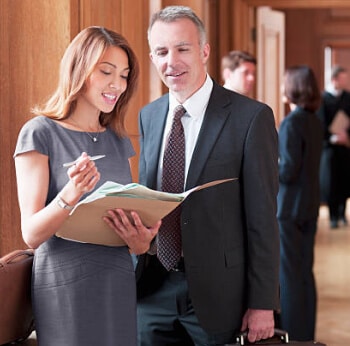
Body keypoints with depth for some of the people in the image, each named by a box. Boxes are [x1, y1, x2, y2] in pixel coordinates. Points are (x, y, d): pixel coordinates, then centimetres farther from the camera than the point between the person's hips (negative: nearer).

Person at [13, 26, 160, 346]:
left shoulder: (118, 140, 12)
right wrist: (70, 195, -30)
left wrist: (139, 241, -5)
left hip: (120, 282, 6)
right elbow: (31, 234, -11)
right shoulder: (40, 133, -6)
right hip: (66, 285, -5)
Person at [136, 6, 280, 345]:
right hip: (153, 290, 5)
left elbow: (262, 219, -10)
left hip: (218, 292, -5)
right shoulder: (148, 116, 8)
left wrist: (262, 304, -11)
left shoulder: (250, 117, -10)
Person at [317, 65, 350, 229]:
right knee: (330, 181, 0)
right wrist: (333, 137, -20)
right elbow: (321, 123, -9)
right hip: (329, 145, -3)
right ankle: (333, 216, 9)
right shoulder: (322, 98, -6)